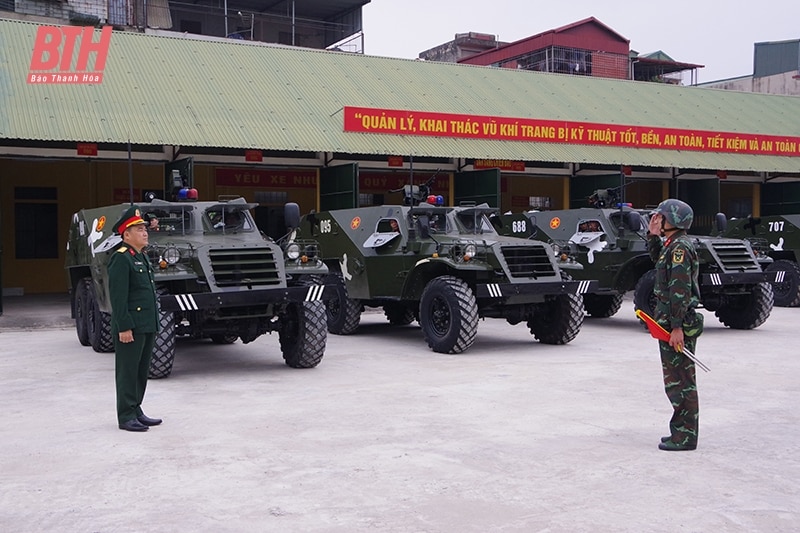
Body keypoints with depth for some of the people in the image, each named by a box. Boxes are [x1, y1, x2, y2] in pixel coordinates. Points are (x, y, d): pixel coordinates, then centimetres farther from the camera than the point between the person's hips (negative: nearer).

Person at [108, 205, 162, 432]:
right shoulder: (120, 258, -12)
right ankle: (126, 417, 6)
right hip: (130, 327, -9)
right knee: (128, 372, -1)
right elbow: (118, 296, -18)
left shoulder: (143, 258, 17)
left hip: (147, 326, 9)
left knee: (142, 371, 14)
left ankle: (136, 411, 24)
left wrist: (154, 324, 20)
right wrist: (124, 327, -22)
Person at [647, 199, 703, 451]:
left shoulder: (680, 247, -16)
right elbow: (658, 261, 35)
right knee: (677, 380, 15)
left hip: (677, 326, -10)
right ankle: (682, 431, 24)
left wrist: (677, 327, -24)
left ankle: (685, 437, 2)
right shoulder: (674, 245, 13)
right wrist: (653, 237, 21)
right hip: (671, 322, 10)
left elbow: (681, 290, -22)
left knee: (680, 380, -5)